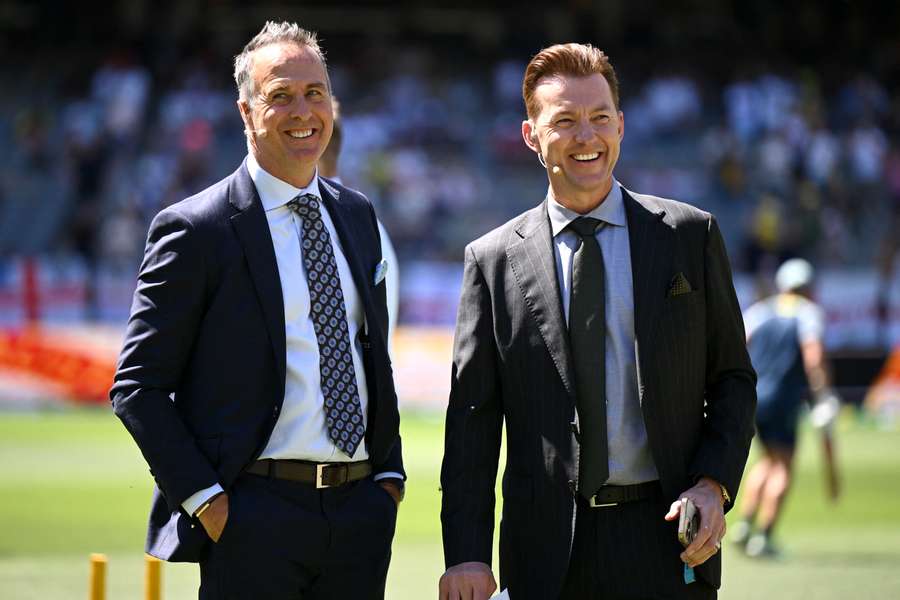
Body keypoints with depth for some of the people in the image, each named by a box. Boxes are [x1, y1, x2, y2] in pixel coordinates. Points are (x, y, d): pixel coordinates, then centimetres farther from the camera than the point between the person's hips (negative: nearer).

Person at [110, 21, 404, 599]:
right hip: (255, 516, -5)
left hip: (360, 510, 5)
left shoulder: (357, 215, 14)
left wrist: (390, 472, 11)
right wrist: (204, 497, -13)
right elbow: (138, 386, -6)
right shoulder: (194, 229, -5)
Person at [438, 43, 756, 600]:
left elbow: (733, 380, 9)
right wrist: (466, 553, -5)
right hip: (547, 552, 0)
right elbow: (472, 418, 3)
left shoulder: (692, 236, 7)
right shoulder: (493, 260, 5)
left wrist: (714, 485, -7)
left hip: (666, 539, 0)